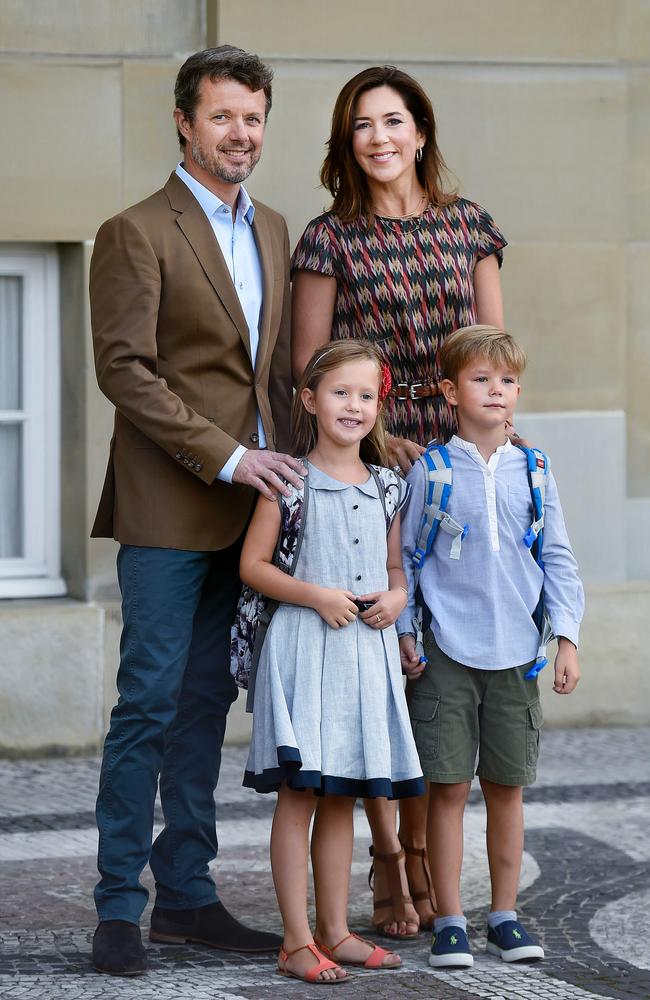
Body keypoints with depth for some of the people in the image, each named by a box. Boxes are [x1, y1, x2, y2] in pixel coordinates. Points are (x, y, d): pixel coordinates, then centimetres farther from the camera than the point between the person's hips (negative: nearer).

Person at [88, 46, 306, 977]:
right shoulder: (135, 234, -6)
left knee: (207, 704, 10)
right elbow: (124, 370, -13)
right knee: (150, 701, -6)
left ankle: (187, 894, 16)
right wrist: (227, 458, -16)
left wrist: (285, 472, 10)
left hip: (247, 508, 6)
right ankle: (119, 908, -1)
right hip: (168, 509, -6)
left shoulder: (271, 230, 16)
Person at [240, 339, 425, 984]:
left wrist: (396, 597, -2)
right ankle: (297, 941, -2)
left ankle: (335, 930, 18)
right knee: (298, 795, -4)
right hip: (304, 647, -5)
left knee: (342, 798, 11)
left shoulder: (385, 488, 11)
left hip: (366, 651, 5)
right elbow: (253, 565, -4)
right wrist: (316, 596, -16)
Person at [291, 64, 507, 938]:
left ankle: (426, 856, 12)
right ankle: (390, 865, 3)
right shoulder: (330, 240, 1)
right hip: (368, 464, -3)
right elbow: (309, 368, -1)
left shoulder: (468, 225, 10)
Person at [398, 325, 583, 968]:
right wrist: (403, 634, -2)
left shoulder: (533, 472, 6)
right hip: (447, 655, -2)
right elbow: (403, 556, 4)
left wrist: (566, 638, 3)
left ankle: (505, 915, 18)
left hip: (516, 655, 2)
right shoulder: (430, 472, -1)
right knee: (448, 788, -2)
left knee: (506, 787, 8)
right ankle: (449, 921, 6)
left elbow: (558, 559, 9)